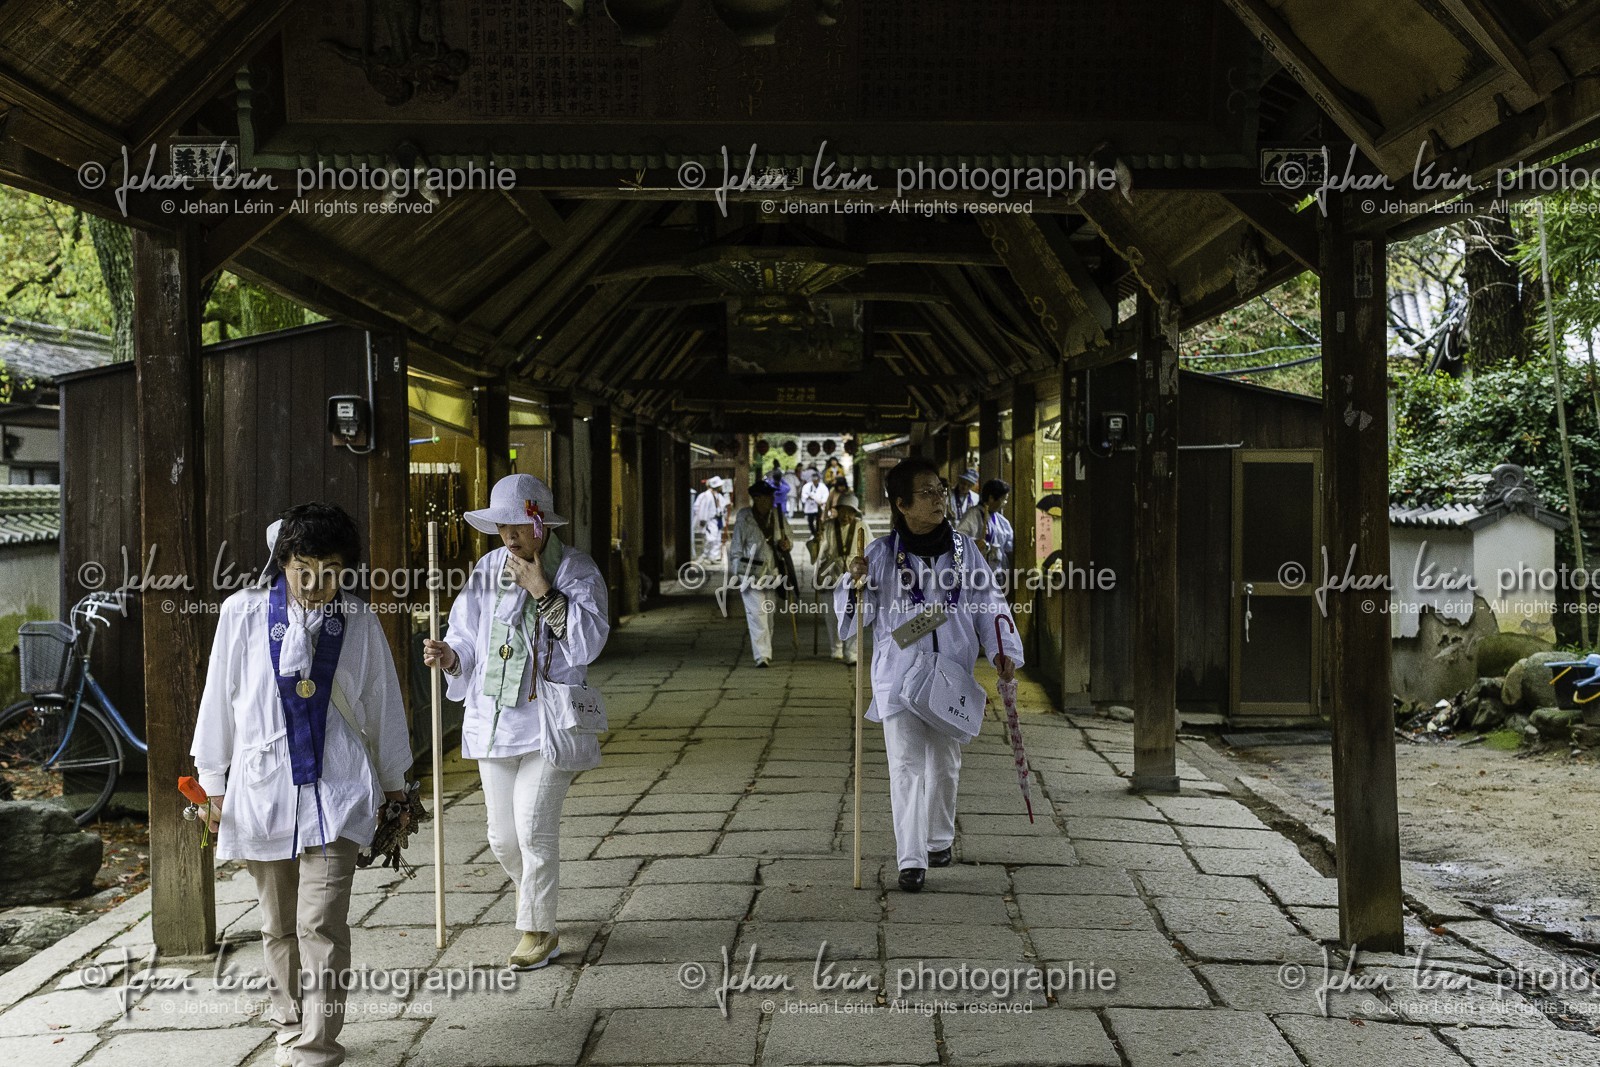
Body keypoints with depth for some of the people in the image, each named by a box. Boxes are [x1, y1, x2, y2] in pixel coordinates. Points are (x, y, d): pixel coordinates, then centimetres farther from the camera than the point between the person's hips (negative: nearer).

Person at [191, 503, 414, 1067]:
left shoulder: (358, 620, 0)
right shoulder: (242, 613, -2)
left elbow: (381, 703, 10)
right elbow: (220, 698, 6)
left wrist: (394, 785, 16)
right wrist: (213, 785, 10)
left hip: (334, 791, -1)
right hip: (262, 788, 1)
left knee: (321, 925, -10)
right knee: (278, 926, 14)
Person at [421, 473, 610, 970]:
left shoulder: (577, 570, -5)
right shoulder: (488, 570, 6)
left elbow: (586, 644, -15)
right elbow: (468, 640, 10)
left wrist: (543, 590, -19)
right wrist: (450, 656, -12)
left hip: (549, 720, -4)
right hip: (494, 719, 5)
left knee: (534, 827, -8)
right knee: (503, 837, 10)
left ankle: (539, 929, 11)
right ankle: (535, 895, 38)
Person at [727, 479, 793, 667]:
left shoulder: (778, 516, 6)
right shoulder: (744, 518, -5)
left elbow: (789, 542, 15)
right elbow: (736, 549, -1)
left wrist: (786, 545, -9)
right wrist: (736, 575, -4)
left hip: (772, 572, 4)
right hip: (751, 572, -4)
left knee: (770, 613, 11)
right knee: (756, 613, -12)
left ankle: (764, 651, 27)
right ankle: (762, 656, -14)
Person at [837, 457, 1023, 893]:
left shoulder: (963, 548, 3)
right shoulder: (881, 553, -4)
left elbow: (988, 603, 7)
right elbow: (858, 614, 0)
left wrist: (1003, 650, -4)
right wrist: (855, 584, -20)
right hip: (899, 674, -3)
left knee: (945, 764, 14)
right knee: (906, 765, -8)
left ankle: (939, 839, 34)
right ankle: (911, 859, -5)